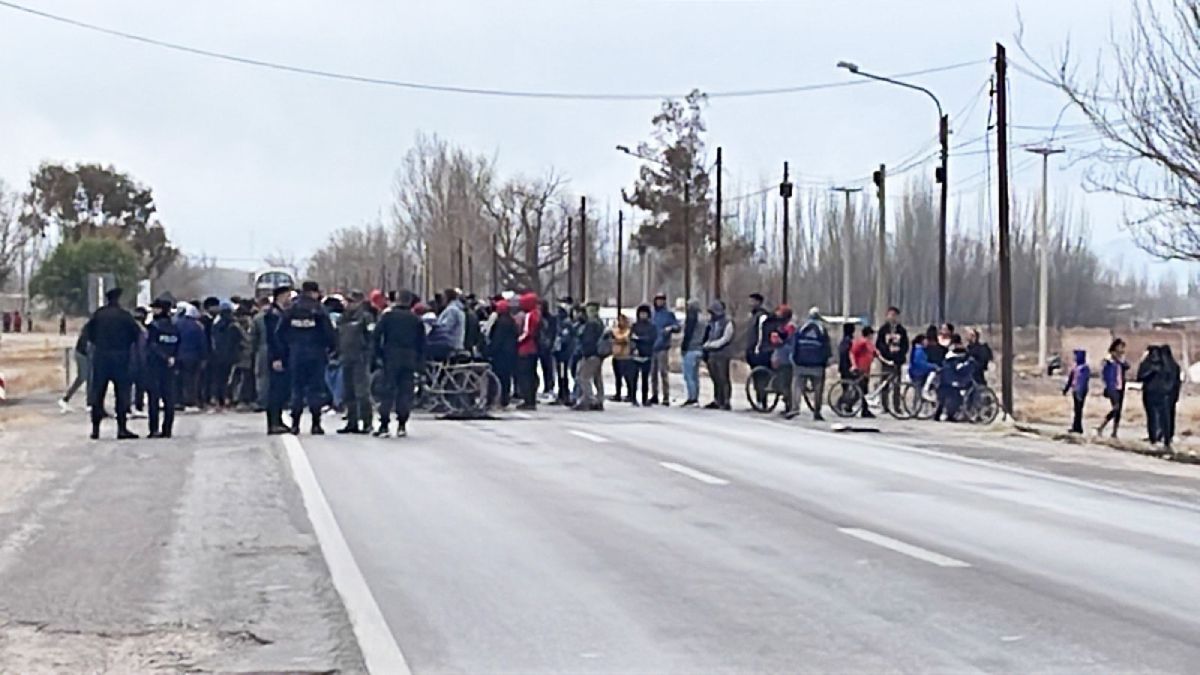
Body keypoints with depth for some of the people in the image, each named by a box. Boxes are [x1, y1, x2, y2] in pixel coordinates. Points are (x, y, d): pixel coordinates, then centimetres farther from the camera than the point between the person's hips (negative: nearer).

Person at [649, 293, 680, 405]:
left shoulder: (669, 314, 1)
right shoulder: (652, 314, 15)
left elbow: (677, 326, -3)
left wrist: (671, 328, -22)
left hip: (663, 347, -5)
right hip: (652, 347, 5)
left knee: (664, 372, -9)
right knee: (653, 372, 9)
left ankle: (666, 397, -8)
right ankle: (654, 395, 17)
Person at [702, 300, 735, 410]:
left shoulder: (727, 322, -6)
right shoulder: (712, 322, 17)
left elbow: (725, 339, -13)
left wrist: (711, 345, -14)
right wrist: (706, 345, 3)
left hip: (723, 354, -7)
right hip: (712, 354, 7)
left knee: (723, 379, -7)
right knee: (715, 379, 10)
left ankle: (726, 402, -5)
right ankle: (717, 401, 16)